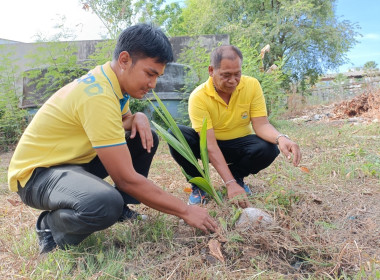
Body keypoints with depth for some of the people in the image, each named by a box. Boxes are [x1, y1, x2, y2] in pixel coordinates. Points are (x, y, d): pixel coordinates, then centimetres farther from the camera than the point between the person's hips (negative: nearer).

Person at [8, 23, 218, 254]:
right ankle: (50, 227, -6)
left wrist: (138, 118, -9)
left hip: (75, 159, 9)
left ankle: (121, 208, 12)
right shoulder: (98, 95, -30)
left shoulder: (111, 79, -2)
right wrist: (185, 210, -23)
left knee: (146, 139, 3)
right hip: (37, 171, -9)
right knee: (106, 204, -38)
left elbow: (124, 120, 17)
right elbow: (127, 179, -30)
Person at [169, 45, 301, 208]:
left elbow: (261, 125, -17)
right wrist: (230, 184, -38)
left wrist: (280, 138, -41)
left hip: (239, 144, 2)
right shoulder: (198, 97, -24)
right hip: (207, 146, -1)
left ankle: (237, 176, 3)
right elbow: (210, 144, -30)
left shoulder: (252, 85, -14)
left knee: (268, 149, -30)